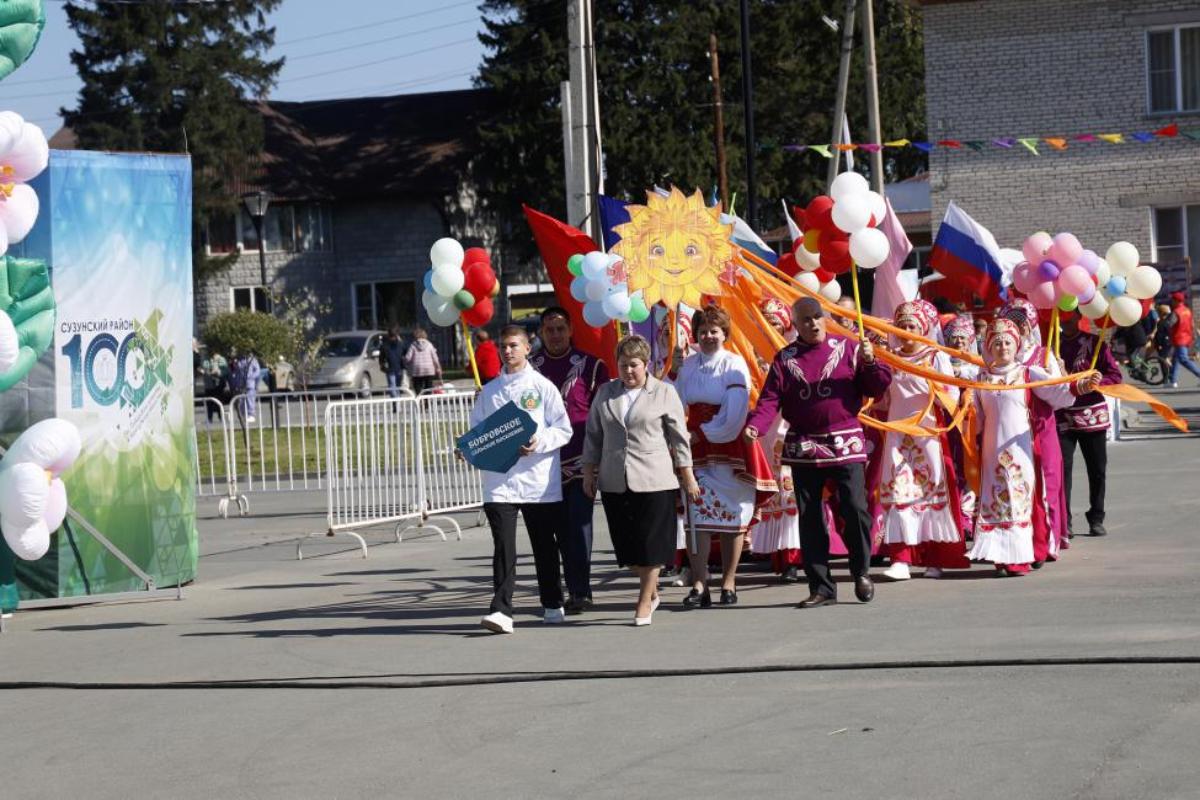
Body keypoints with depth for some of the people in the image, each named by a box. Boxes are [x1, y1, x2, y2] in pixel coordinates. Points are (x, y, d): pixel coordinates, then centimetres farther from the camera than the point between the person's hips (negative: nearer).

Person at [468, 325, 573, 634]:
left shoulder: (543, 386, 2)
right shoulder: (489, 391, 12)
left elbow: (563, 430, -2)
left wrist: (539, 443, -18)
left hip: (538, 478, -1)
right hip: (499, 479, 1)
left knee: (544, 545, 11)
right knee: (503, 546, -9)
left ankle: (552, 605, 26)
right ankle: (501, 610, -14)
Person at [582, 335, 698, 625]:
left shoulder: (664, 393, 3)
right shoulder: (605, 393, 12)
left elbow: (679, 436, 4)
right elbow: (593, 435, 16)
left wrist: (687, 475, 3)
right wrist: (588, 473, 12)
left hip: (654, 480, -3)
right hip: (614, 482, 3)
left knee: (649, 543, -3)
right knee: (626, 543, 4)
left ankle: (645, 602, 7)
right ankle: (652, 589, 23)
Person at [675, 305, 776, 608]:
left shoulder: (735, 364, -2)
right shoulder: (688, 366, 11)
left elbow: (734, 414, -8)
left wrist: (702, 434, -8)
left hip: (730, 446, -3)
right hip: (696, 448, 3)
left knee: (732, 515, 1)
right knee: (695, 515, -7)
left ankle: (728, 583, 9)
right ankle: (699, 586, -8)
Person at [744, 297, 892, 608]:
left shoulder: (848, 348, 3)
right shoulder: (785, 359, 7)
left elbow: (878, 388, 3)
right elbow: (770, 399, -1)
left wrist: (869, 362, -15)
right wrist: (754, 425, -18)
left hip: (845, 443, -2)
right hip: (803, 448, 2)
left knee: (855, 509, -10)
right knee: (810, 519, 4)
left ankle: (861, 572, 13)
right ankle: (821, 588, 12)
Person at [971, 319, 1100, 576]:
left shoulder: (1028, 373, 1)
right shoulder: (982, 378, 11)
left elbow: (1056, 391, -13)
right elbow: (976, 416, 15)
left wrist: (1080, 386, -30)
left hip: (1021, 448, -3)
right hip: (992, 450, 3)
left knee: (1020, 498, -5)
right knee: (996, 500, 1)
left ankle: (1020, 557, -4)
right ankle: (1002, 558, 5)